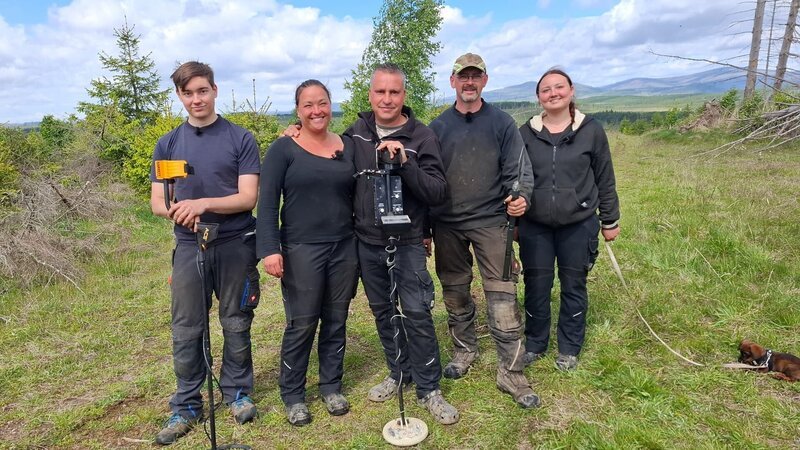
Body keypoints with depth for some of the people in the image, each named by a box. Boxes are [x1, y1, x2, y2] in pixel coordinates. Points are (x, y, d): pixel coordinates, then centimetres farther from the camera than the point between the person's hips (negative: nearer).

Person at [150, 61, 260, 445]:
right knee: (186, 330, 7)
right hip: (189, 247, 2)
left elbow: (248, 198, -8)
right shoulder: (167, 145, 8)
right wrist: (175, 210, -17)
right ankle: (186, 406, 22)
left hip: (236, 246, -2)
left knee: (236, 325, 9)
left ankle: (237, 392, 28)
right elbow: (156, 202, 5)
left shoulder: (240, 139, -1)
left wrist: (203, 203, -22)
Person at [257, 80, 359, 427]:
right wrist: (270, 249, -15)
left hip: (345, 248, 4)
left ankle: (331, 387, 29)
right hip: (301, 251, -3)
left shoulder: (348, 146, 9)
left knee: (336, 322, 12)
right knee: (301, 325, 3)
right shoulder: (283, 149, -3)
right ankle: (292, 395, 21)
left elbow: (358, 198, 14)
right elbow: (267, 203, -7)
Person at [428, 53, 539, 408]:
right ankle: (464, 349, 35)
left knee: (503, 296, -5)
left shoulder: (502, 123, 2)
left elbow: (518, 170, 1)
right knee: (455, 293, 14)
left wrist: (521, 197, -22)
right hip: (446, 224, 3)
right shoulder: (438, 127, 7)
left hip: (490, 222, -2)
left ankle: (511, 371, 7)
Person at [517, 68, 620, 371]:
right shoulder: (526, 133, 2)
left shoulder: (591, 131, -1)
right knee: (536, 286, 8)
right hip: (535, 226, 1)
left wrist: (610, 221, 6)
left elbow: (605, 180, 4)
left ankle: (569, 349, 28)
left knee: (574, 286, 10)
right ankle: (534, 345, 28)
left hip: (579, 225, -1)